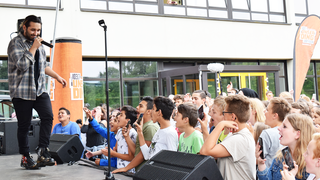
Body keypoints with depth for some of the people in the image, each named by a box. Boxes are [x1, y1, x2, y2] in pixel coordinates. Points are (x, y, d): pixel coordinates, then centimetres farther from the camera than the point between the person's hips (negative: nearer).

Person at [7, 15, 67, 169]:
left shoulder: (39, 43, 15)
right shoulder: (15, 43, -7)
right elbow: (22, 65, -20)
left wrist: (57, 76, 19)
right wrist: (33, 48, -15)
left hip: (39, 90, 6)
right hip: (21, 91, -6)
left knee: (48, 116, -13)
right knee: (24, 125, 2)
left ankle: (42, 152, -9)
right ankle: (25, 157, 16)